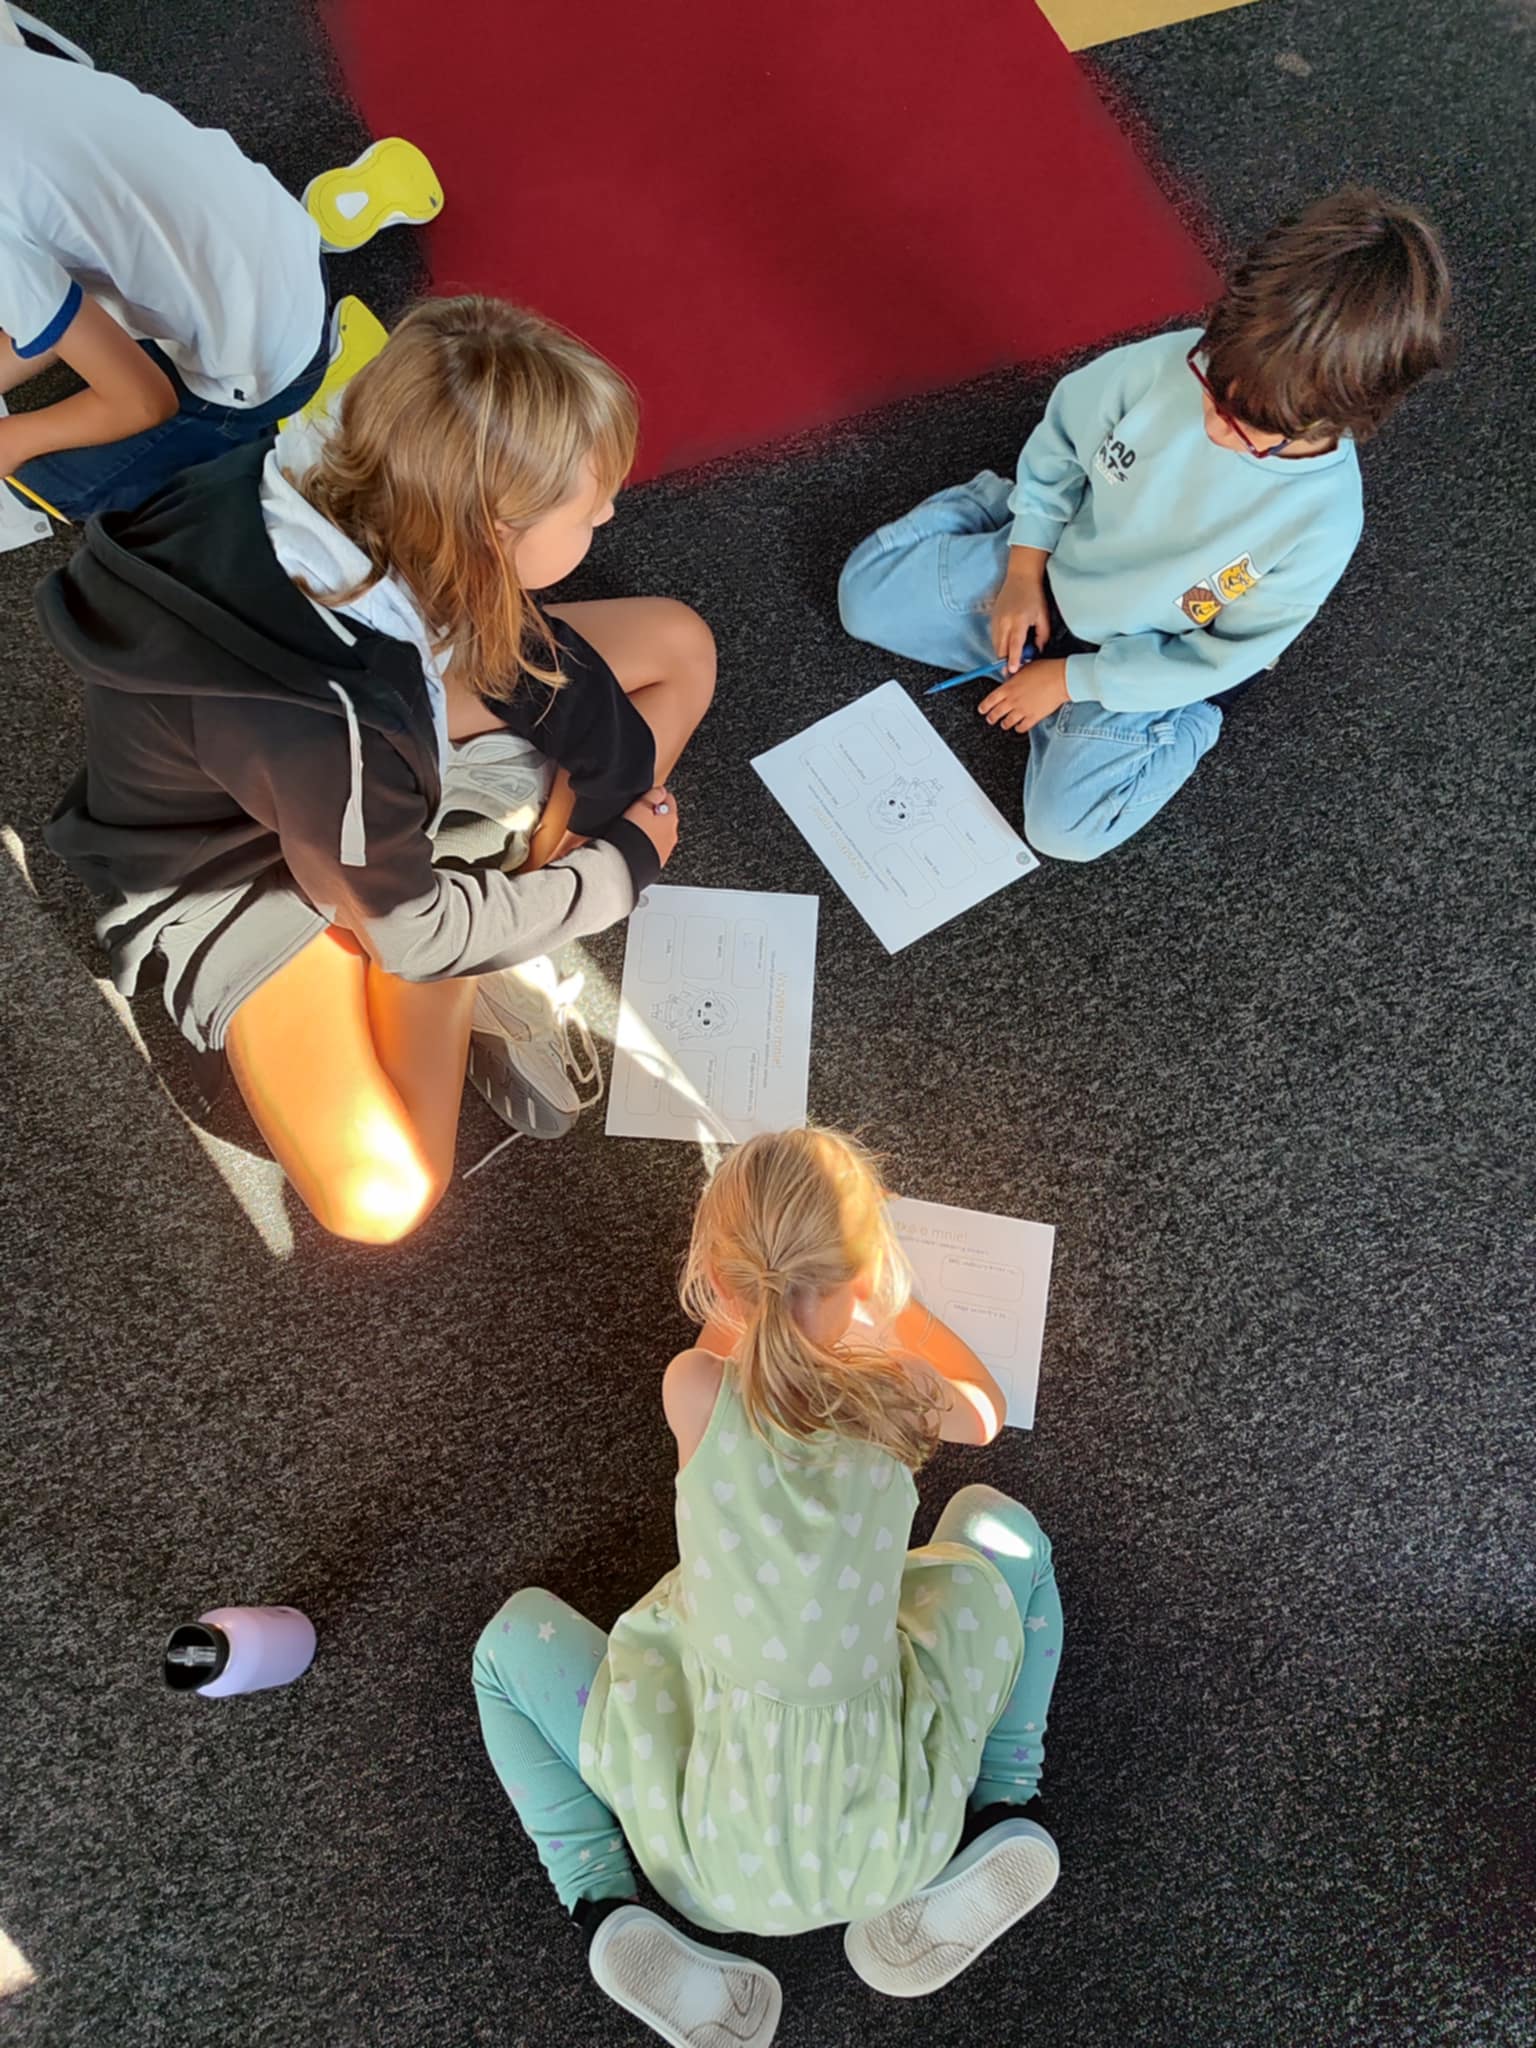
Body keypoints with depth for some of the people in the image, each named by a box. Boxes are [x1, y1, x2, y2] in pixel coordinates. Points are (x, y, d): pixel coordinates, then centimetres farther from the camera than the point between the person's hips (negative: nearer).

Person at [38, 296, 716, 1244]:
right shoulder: (316, 724, -42)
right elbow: (414, 932, -25)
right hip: (247, 859, -6)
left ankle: (482, 957, -2)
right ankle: (480, 966, 5)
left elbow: (515, 637, -4)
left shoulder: (355, 487, -25)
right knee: (378, 1199, -22)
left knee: (680, 644, -3)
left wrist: (620, 772, -9)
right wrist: (623, 867, -14)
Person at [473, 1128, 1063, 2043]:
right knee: (997, 1522, 21)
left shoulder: (695, 1390, -16)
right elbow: (986, 1410, 14)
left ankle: (609, 1914, 2)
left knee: (514, 1635, 20)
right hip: (896, 1840, 2)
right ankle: (997, 1821, 10)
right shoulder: (897, 1389, -12)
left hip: (720, 1855, -1)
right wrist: (881, 1292, 24)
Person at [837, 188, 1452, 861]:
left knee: (1065, 828, -19)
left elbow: (1216, 659, -21)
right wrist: (1025, 565, -8)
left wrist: (1069, 679, -19)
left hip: (1148, 660, -3)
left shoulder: (1320, 524, -32)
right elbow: (1063, 431, -5)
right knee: (865, 593, 1)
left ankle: (1187, 728, 7)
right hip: (1052, 567, 3)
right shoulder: (1167, 363, -26)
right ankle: (997, 508, 22)